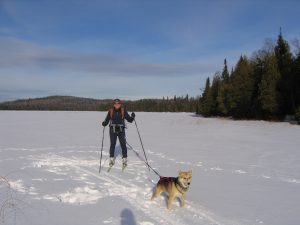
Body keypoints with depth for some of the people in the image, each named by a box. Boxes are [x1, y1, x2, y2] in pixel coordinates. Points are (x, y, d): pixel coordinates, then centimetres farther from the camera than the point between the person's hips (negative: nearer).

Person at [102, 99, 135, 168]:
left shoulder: (123, 111, -1)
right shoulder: (110, 111, 0)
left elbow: (129, 119, 1)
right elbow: (107, 119, 2)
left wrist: (132, 117, -18)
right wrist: (104, 123, -18)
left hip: (121, 130, 0)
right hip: (112, 130, 1)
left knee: (123, 145, -1)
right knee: (112, 145, 6)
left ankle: (124, 160, 11)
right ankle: (111, 159, 21)